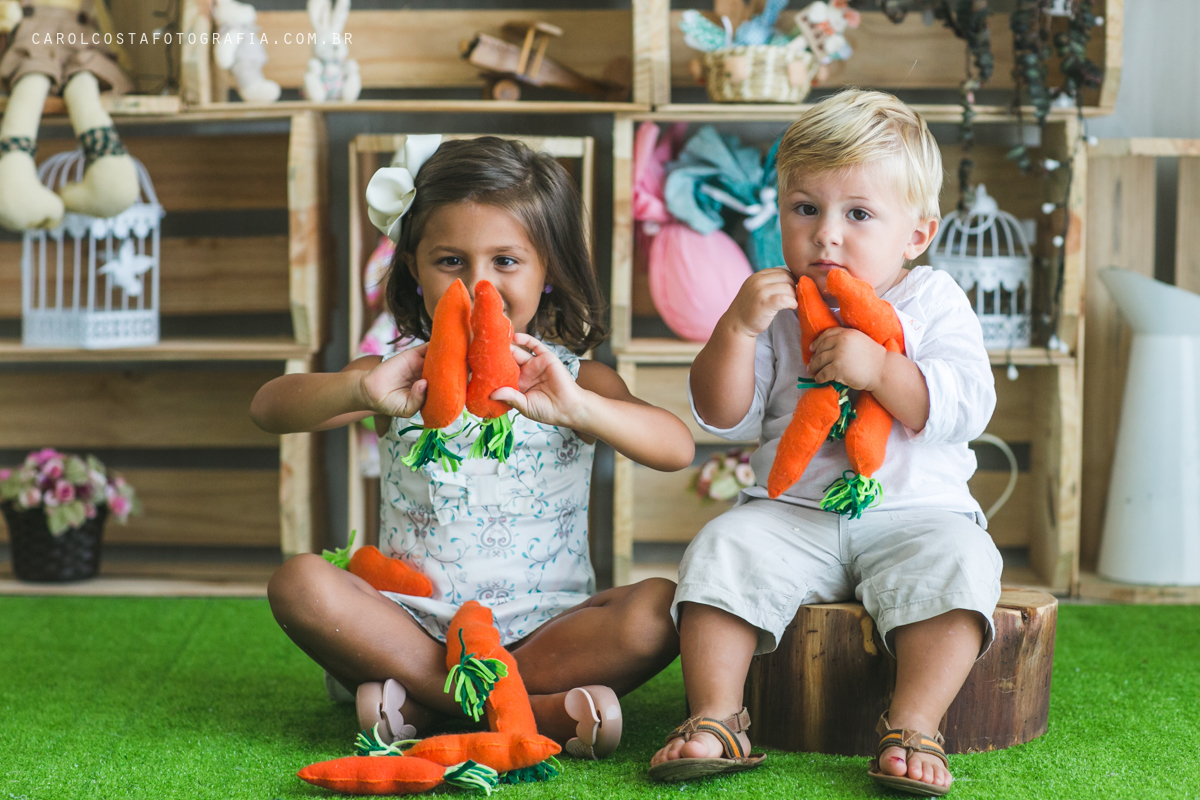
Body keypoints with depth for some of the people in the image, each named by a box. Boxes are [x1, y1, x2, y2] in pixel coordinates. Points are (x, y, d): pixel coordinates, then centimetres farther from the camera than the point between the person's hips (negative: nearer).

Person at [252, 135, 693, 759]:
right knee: (300, 583, -24)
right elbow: (268, 409, -13)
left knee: (658, 609, -26)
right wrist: (362, 391, -35)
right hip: (416, 622, 1)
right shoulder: (401, 374, 4)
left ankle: (423, 702, -24)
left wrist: (574, 407, -37)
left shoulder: (573, 380, 2)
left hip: (546, 626, 0)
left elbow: (677, 449, -17)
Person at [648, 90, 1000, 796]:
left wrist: (877, 367, -24)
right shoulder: (776, 310, 6)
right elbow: (723, 419, 0)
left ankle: (914, 730, -27)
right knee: (723, 550, -22)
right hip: (791, 512, 2)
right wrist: (737, 327, -15)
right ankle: (716, 718, -18)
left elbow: (967, 407, -12)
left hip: (917, 509, -1)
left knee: (955, 564, -30)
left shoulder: (933, 304, 2)